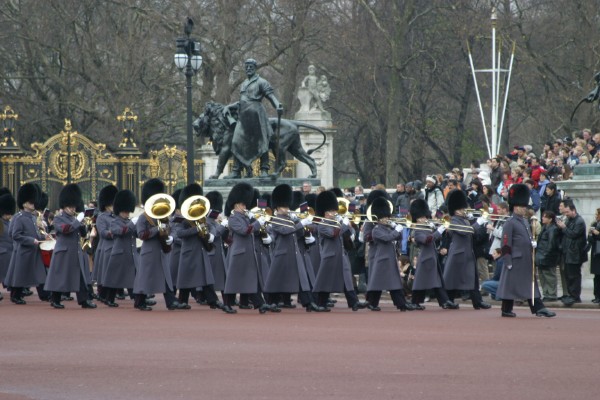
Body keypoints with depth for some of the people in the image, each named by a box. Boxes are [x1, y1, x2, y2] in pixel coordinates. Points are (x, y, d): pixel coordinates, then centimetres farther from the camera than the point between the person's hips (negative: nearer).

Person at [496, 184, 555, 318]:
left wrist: (533, 243, 6)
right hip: (515, 260, -9)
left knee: (531, 285, 6)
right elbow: (506, 244, -14)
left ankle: (539, 308, 5)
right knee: (510, 285, -2)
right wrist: (508, 261, -17)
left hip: (527, 260, 9)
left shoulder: (525, 222, 16)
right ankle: (506, 310, 5)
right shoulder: (510, 223, -11)